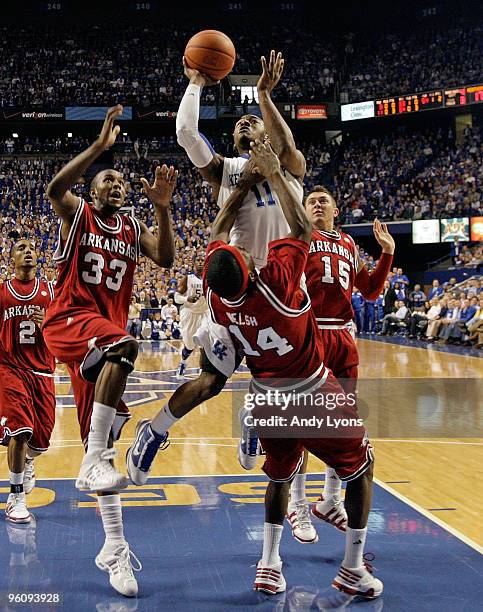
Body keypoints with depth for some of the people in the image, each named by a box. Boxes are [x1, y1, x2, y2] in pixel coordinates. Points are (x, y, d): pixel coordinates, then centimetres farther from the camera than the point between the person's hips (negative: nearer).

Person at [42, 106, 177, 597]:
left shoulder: (133, 229, 17)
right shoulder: (76, 215, 4)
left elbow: (166, 259, 1)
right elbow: (54, 188, -18)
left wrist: (162, 207, -8)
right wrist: (101, 145, -24)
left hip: (106, 327, 5)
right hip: (68, 319, -5)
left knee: (102, 441, 4)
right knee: (123, 345, -39)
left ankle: (114, 549, 7)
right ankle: (95, 459, -35)